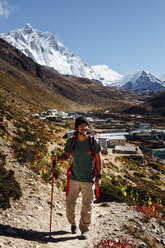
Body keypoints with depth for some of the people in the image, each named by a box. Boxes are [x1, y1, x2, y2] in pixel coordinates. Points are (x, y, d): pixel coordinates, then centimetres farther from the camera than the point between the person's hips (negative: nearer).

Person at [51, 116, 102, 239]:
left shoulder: (94, 142, -9)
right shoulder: (71, 141, -4)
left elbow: (98, 160, -1)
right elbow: (65, 156, 7)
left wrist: (99, 176, -4)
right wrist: (57, 157, -14)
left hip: (89, 180, -2)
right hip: (74, 178, 2)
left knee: (87, 206, 6)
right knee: (70, 203, 11)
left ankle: (85, 229, 25)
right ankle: (73, 224, 37)